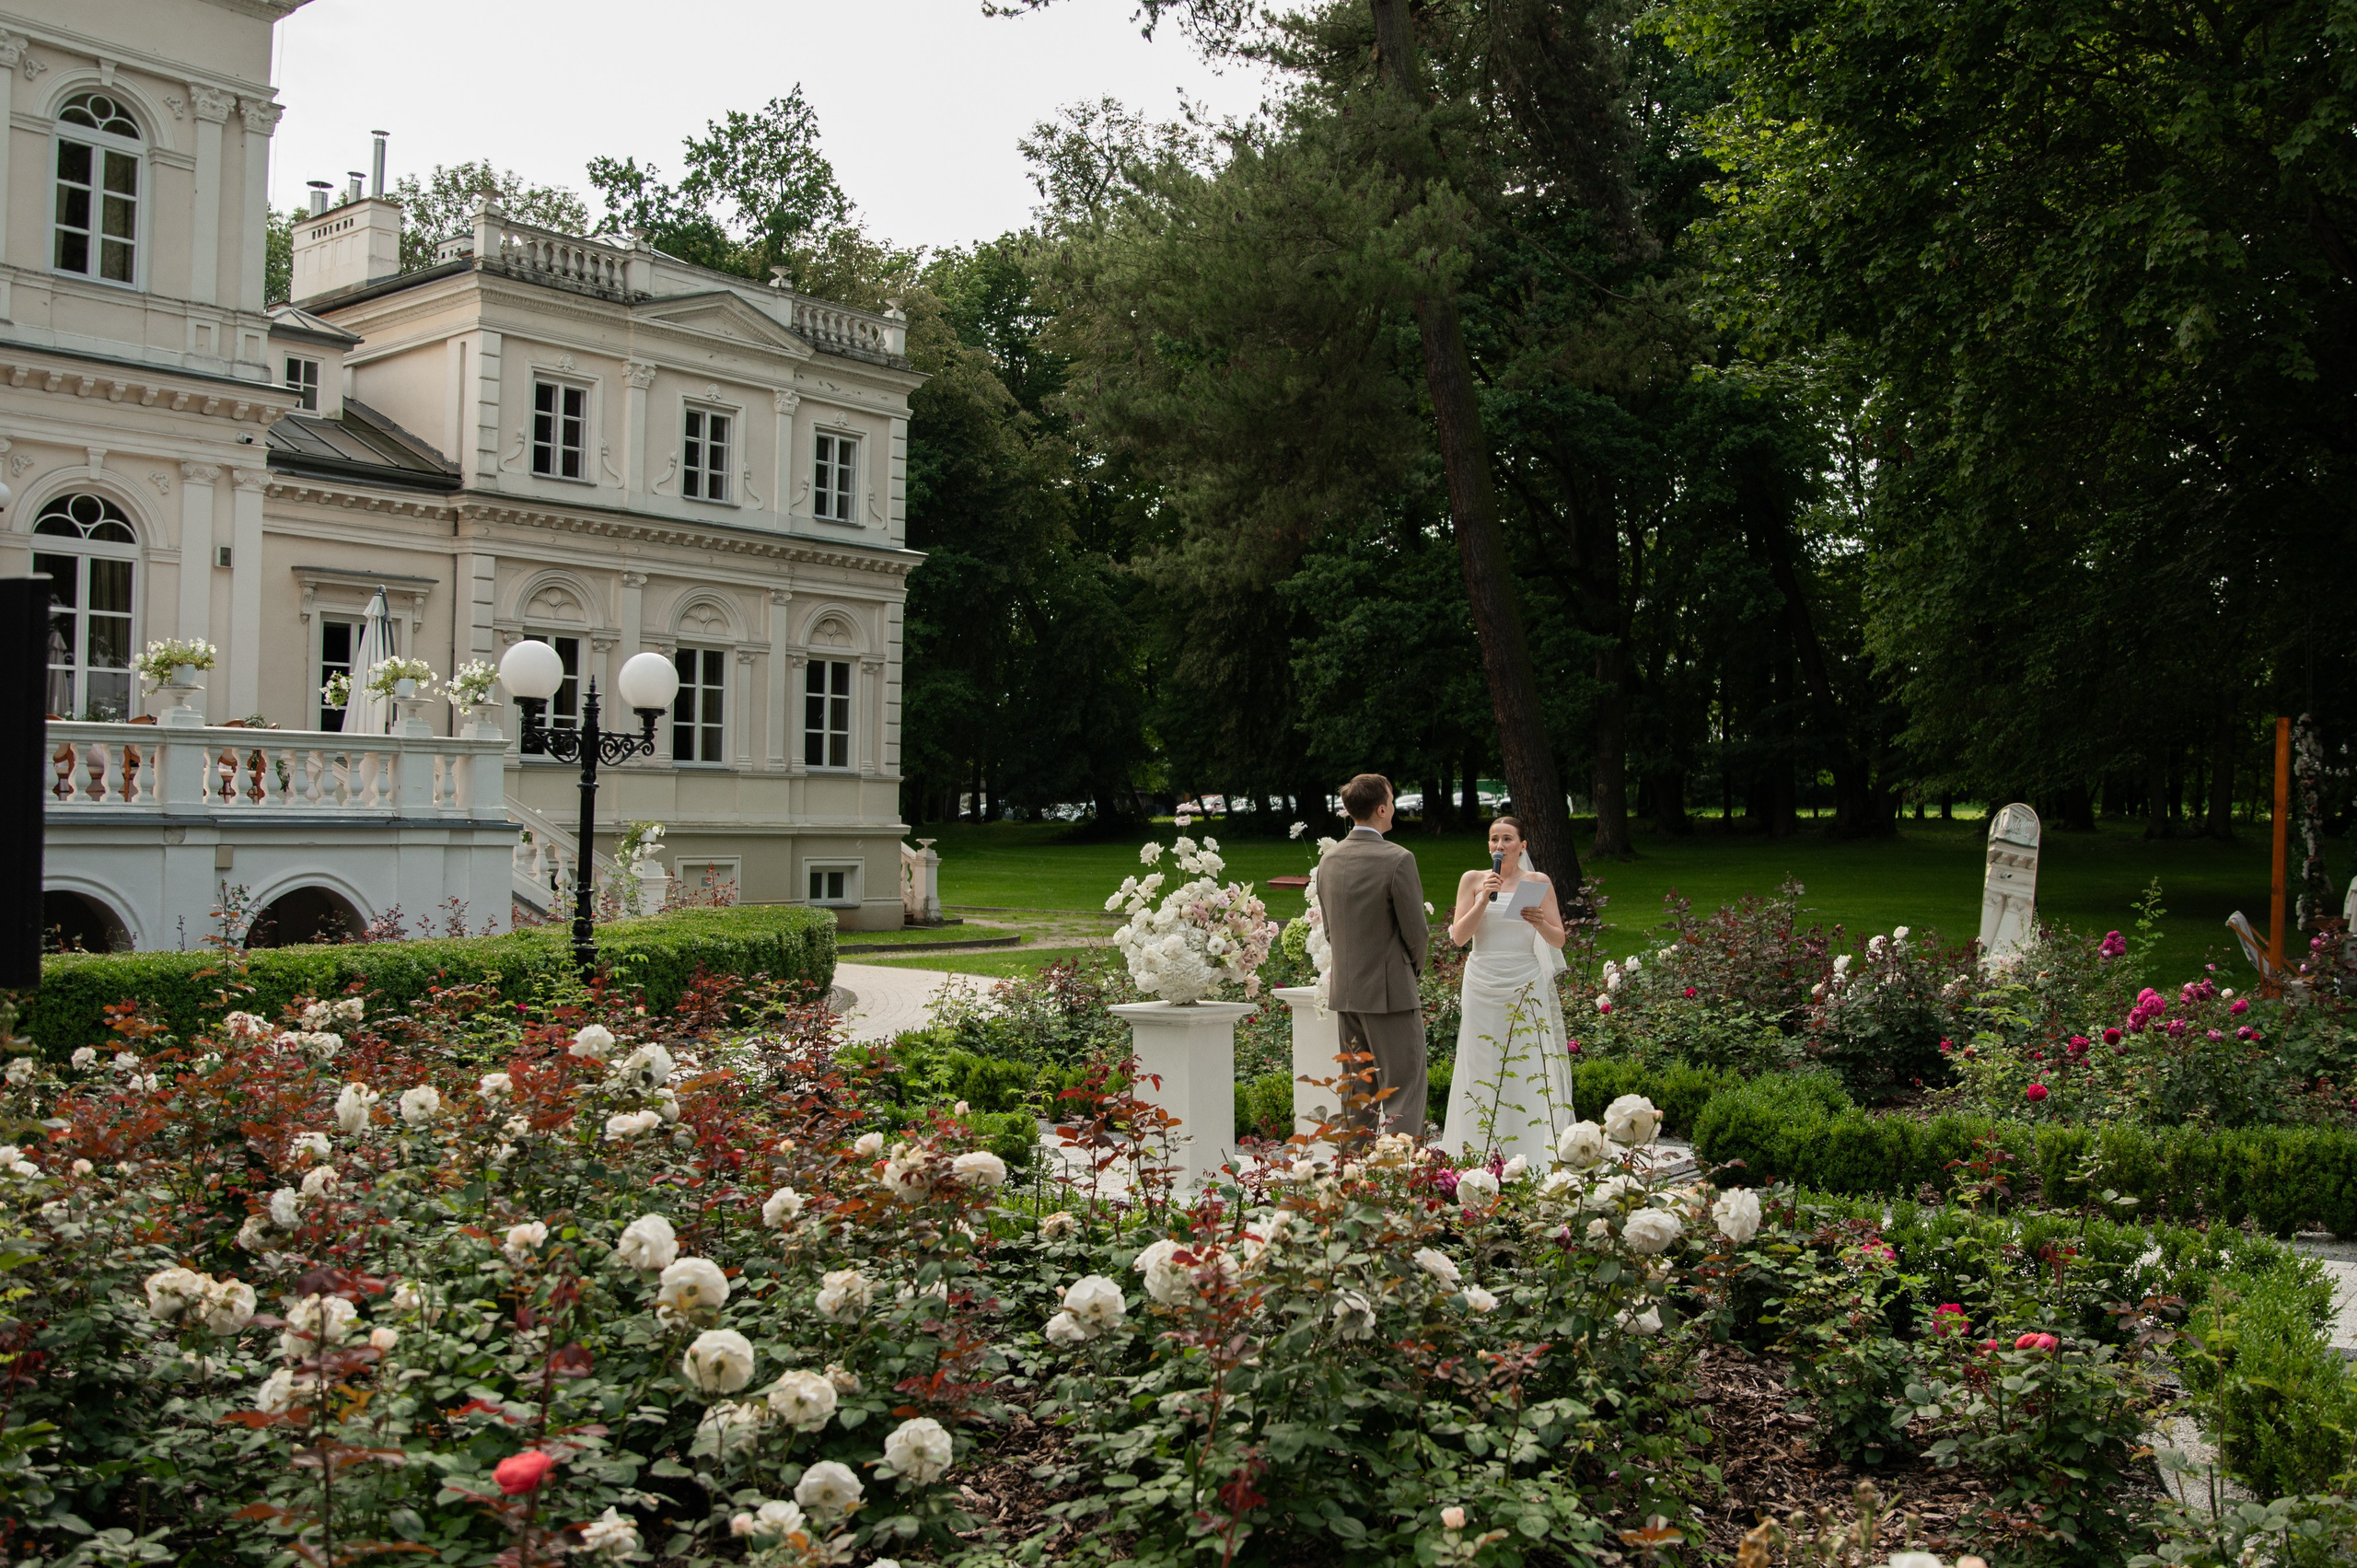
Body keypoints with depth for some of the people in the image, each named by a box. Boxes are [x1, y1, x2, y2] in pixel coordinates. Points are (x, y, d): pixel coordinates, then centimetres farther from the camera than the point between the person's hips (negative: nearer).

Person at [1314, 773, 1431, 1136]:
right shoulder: (1397, 860, -15)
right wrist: (1414, 967, 9)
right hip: (1390, 991, -7)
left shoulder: (1329, 860, 5)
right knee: (1404, 1090, -2)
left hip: (1344, 990, 7)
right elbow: (1416, 930, -11)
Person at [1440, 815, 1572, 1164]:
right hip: (1483, 987, 1)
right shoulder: (1473, 880, 6)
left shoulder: (1539, 883, 6)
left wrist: (1540, 924, -15)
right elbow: (1459, 936, 0)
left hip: (1526, 987, 0)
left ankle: (1530, 1158, 3)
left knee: (1527, 1069, -3)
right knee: (1482, 1069, 0)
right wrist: (1484, 899, -11)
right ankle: (1482, 1158, 6)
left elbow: (1559, 940, 5)